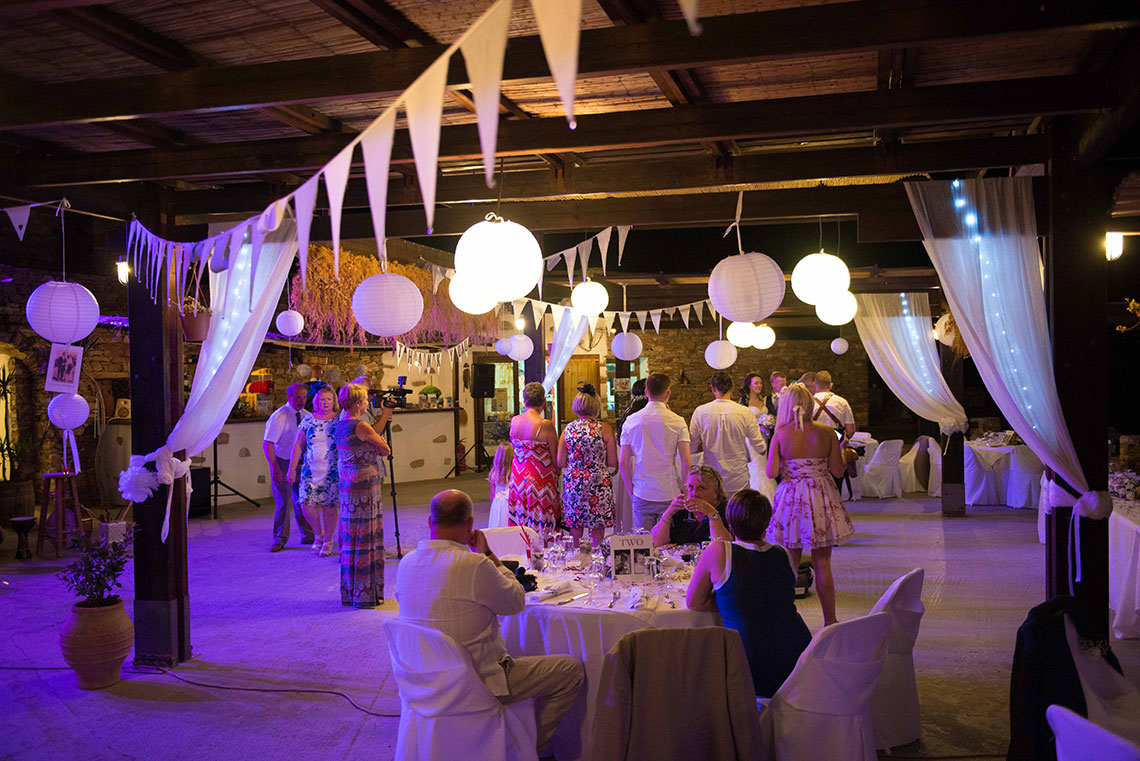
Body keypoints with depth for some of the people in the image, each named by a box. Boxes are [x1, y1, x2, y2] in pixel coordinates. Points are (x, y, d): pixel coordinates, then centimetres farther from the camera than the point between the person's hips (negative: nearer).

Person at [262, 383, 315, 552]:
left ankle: (308, 535, 23)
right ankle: (280, 539, 11)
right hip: (282, 462, -5)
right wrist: (275, 468, -22)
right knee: (282, 501, -2)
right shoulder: (278, 417, -15)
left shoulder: (306, 415, 2)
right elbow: (267, 444, -17)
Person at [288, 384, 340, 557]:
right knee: (307, 504, -3)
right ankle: (318, 534, 23)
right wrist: (292, 468, 6)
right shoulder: (308, 421, 6)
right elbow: (298, 445, 9)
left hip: (332, 471, -2)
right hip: (310, 471, 2)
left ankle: (328, 540, 17)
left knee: (329, 506, -1)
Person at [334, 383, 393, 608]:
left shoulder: (340, 425, 10)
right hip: (365, 485, -9)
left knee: (350, 537, 14)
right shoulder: (361, 426, -16)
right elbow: (385, 450, -6)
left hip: (346, 483, 9)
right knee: (365, 537, -2)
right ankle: (365, 594, 4)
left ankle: (349, 592, 21)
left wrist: (382, 420, 25)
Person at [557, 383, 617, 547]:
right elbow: (613, 462, -4)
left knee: (575, 528, 9)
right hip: (598, 483, -2)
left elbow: (560, 462, 4)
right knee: (597, 529, 4)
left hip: (572, 483, 3)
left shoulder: (568, 428, 1)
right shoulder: (604, 428, -6)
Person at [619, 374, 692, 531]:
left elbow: (623, 463, 1)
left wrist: (631, 492, 11)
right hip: (670, 494, -2)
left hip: (642, 495, 2)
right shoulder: (677, 422, -5)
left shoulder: (631, 421, 1)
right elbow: (687, 463, -9)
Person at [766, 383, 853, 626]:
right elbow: (838, 470, -3)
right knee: (822, 564, 8)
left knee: (790, 565, 8)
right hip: (821, 497, 1)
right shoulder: (827, 433, -6)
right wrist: (842, 451, 15)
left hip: (790, 497, -1)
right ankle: (830, 622, 14)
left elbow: (771, 473, -8)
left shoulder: (781, 435, -7)